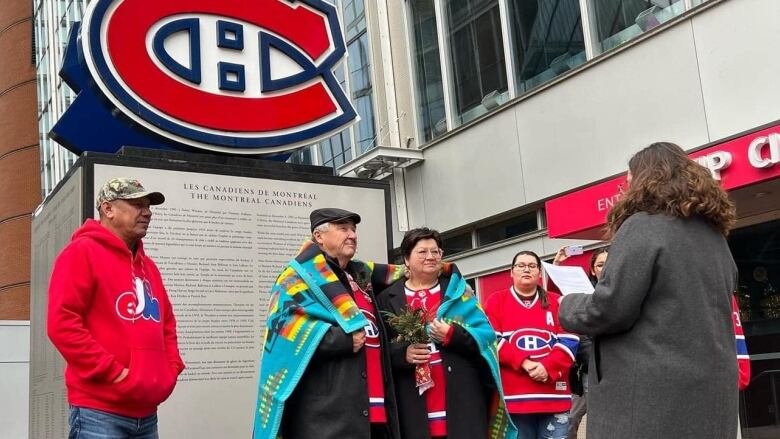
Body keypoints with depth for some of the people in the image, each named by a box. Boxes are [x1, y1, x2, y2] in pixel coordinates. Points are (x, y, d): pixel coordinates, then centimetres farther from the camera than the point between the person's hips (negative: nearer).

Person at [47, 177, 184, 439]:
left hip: (146, 413, 8)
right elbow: (62, 323, -15)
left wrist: (171, 369, 11)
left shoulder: (147, 265, 20)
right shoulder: (82, 252, -5)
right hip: (99, 411, -8)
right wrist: (113, 372, -16)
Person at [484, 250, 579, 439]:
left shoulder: (557, 302, 14)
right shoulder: (496, 301, 9)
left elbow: (569, 340, 4)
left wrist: (548, 367, -12)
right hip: (513, 396, -2)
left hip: (554, 396, 2)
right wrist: (523, 362, -15)